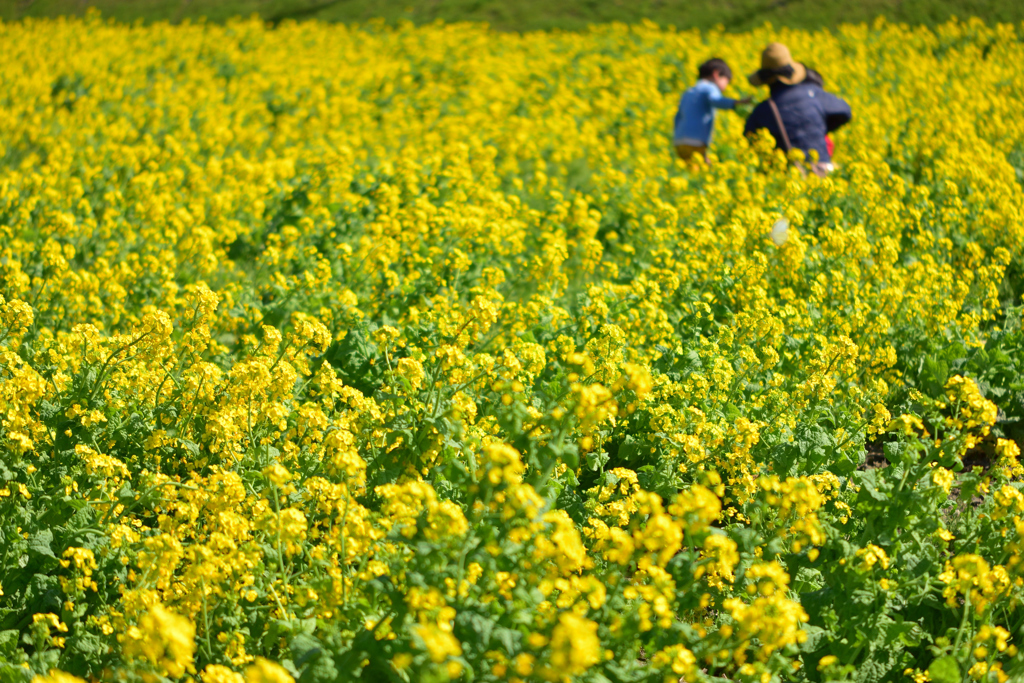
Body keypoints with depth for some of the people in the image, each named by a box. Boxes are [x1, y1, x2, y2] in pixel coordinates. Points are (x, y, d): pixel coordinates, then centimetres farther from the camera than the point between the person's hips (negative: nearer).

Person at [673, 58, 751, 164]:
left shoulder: (688, 93, 26)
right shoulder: (709, 88, 3)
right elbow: (716, 101, -19)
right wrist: (736, 102, -32)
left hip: (679, 143, 8)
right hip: (695, 143, -8)